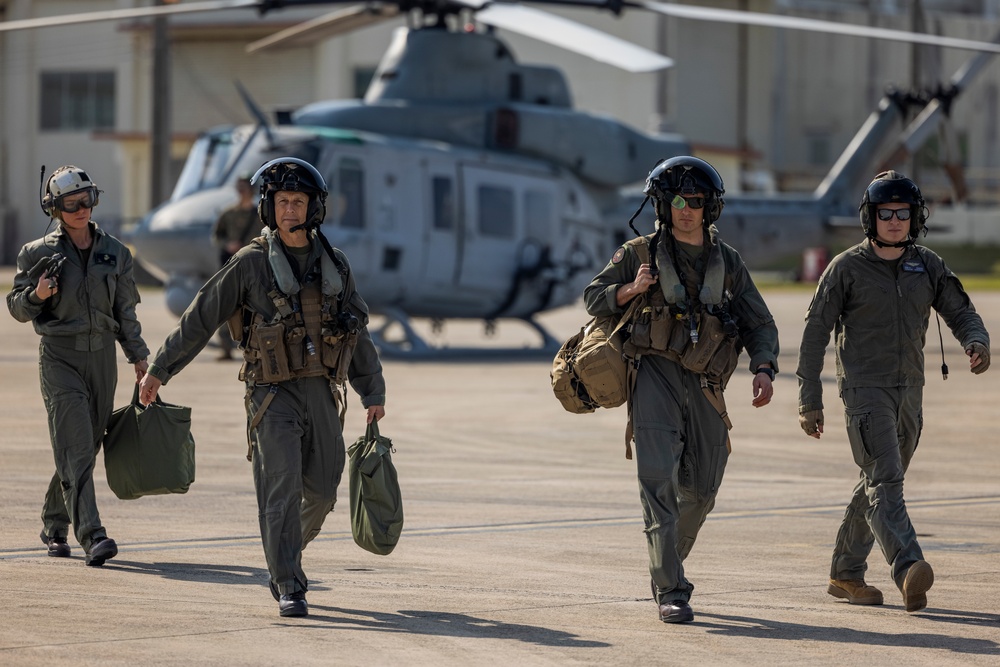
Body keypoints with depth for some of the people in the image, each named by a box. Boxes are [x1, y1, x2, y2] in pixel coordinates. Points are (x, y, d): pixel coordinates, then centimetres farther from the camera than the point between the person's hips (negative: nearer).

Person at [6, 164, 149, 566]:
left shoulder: (114, 253, 9)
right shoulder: (38, 253, -1)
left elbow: (125, 311, 15)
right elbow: (17, 307, 5)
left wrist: (138, 355, 9)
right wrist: (37, 295, -16)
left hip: (102, 357, 4)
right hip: (60, 356, -4)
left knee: (86, 448, 10)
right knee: (76, 448, -14)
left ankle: (54, 525, 29)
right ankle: (91, 536, -22)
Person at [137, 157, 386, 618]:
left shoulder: (333, 266, 9)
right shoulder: (251, 264, -3)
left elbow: (357, 334, 16)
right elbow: (199, 320, 1)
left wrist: (373, 393, 14)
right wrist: (159, 370, 1)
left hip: (321, 393, 4)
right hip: (273, 395, -4)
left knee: (321, 491, 9)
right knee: (283, 488, -14)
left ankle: (285, 553, 37)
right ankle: (290, 589, -13)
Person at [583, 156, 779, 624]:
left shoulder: (727, 263, 12)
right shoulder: (642, 253, 5)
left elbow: (759, 324, 12)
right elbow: (594, 299, 11)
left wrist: (763, 369, -6)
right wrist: (629, 290, -10)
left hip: (704, 386, 4)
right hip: (655, 375, -4)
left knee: (701, 488, 10)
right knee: (660, 479, -16)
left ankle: (668, 563, 38)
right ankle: (670, 592, -19)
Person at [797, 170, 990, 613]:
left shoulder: (927, 266, 8)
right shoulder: (846, 268, -5)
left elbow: (960, 312, 7)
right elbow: (815, 333, -4)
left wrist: (977, 344, -18)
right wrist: (809, 402, -7)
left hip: (909, 393, 6)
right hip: (864, 391, -6)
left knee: (877, 484, 14)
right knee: (884, 482, -19)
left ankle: (845, 574, 27)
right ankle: (909, 574, -35)